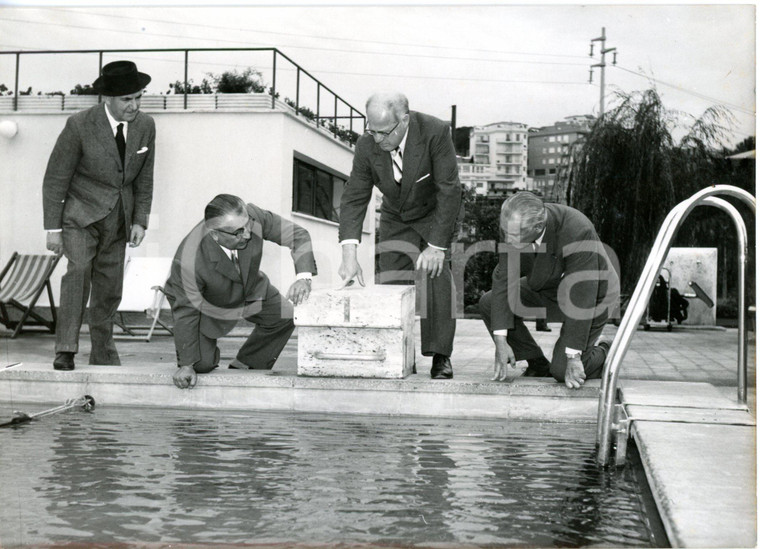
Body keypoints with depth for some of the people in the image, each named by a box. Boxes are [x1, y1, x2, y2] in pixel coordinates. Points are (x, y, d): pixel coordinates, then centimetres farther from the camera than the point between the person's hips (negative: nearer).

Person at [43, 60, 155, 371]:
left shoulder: (145, 126, -3)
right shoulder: (80, 126, -16)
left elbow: (144, 179, 8)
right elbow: (55, 179, -10)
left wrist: (140, 221, 0)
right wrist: (53, 228, -11)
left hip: (117, 221, 4)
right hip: (81, 216, -4)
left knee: (110, 289, 7)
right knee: (78, 270, -25)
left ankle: (103, 354, 22)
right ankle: (65, 349, -22)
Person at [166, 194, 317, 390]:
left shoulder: (252, 216, -34)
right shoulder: (189, 261, -41)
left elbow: (298, 235, -22)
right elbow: (186, 312, -28)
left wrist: (303, 276, -39)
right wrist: (187, 365, -25)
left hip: (249, 288, 4)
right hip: (206, 302, -4)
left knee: (284, 317, -7)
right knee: (202, 364, -12)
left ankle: (244, 366, 15)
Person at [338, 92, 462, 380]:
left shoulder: (435, 133, -30)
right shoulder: (367, 145, -20)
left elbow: (449, 191, -27)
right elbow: (354, 198, -17)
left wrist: (436, 245, -30)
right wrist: (349, 253, -29)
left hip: (437, 215, -3)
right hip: (395, 220, 3)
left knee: (436, 277, -17)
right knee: (391, 284, -8)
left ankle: (441, 358, -9)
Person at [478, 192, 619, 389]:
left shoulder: (577, 232, -38)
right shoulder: (514, 225, -22)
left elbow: (582, 296, -35)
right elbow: (504, 278, -17)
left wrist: (573, 357, -32)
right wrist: (500, 340, -22)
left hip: (591, 296, -6)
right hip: (547, 288, 6)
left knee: (562, 370, -18)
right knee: (489, 304, -10)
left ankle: (602, 352, 16)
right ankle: (538, 365, 5)